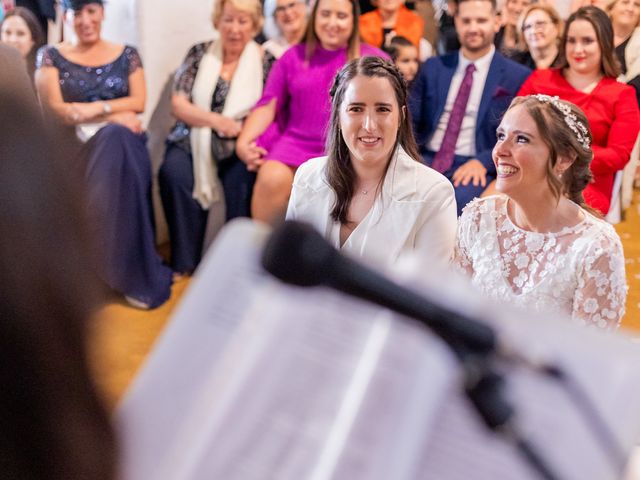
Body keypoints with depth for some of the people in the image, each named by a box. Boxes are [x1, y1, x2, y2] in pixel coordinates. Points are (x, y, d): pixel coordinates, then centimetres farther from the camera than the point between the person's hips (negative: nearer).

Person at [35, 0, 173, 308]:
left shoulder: (127, 55, 16)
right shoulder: (51, 57, 11)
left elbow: (139, 102, 6)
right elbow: (54, 109, -1)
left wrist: (95, 109, -11)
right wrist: (114, 116, -8)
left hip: (121, 139, 1)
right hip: (74, 144, -1)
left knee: (115, 141, -37)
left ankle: (126, 271, -31)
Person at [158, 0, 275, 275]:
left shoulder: (266, 62, 5)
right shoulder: (199, 54, 9)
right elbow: (178, 104, 2)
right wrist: (216, 121, -15)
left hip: (239, 144, -1)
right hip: (196, 138, 2)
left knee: (242, 179, -34)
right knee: (173, 172, -29)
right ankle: (185, 263, -19)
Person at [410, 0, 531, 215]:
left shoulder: (517, 76, 5)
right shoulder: (433, 67, 17)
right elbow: (411, 120, 15)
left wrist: (483, 161, -15)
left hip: (475, 167, -3)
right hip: (426, 159, 3)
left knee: (455, 201, -36)